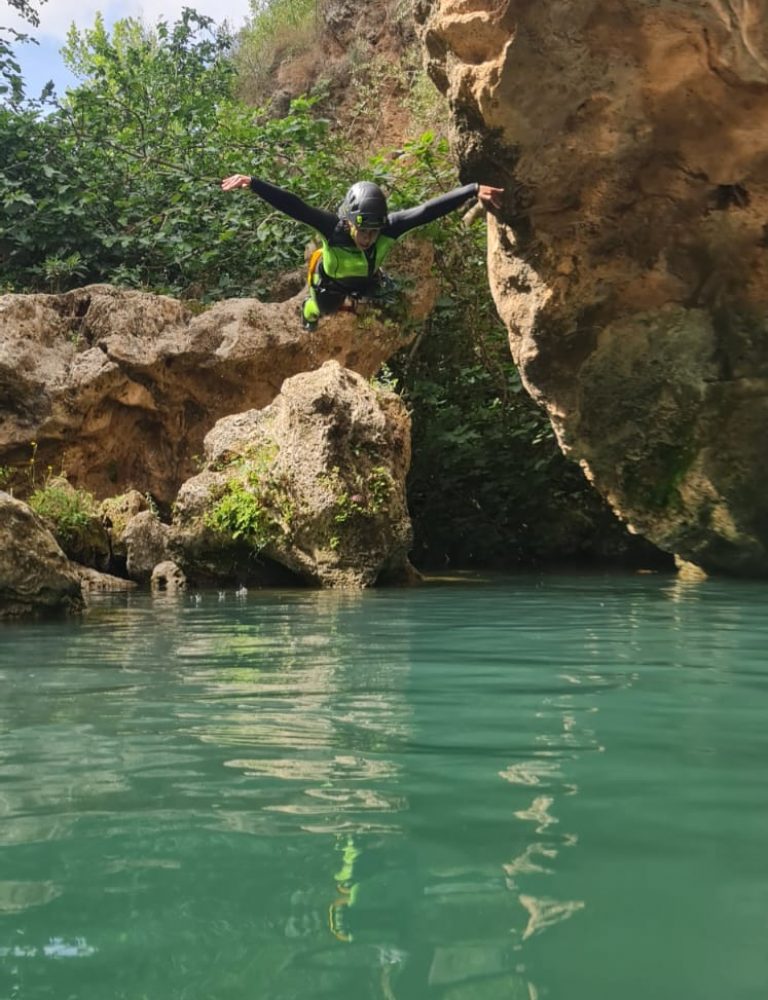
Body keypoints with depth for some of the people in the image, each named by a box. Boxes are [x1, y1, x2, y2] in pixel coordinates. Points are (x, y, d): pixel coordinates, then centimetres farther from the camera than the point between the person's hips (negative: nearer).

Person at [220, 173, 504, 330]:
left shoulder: (389, 228, -43)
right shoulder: (333, 228, -49)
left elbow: (429, 209, -49)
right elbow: (292, 206, -56)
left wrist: (474, 189, -54)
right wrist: (252, 183, -66)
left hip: (366, 280, 2)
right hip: (331, 282, -2)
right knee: (325, 310, 30)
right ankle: (309, 311, 65)